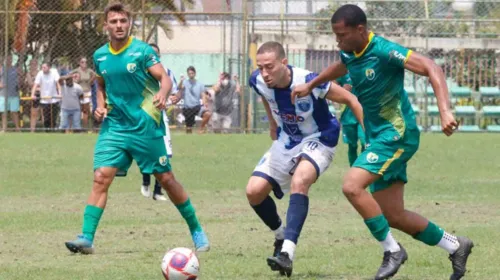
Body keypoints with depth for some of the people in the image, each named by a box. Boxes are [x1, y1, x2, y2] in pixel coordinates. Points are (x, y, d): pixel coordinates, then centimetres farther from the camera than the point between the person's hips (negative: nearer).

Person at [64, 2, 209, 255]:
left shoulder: (142, 51, -6)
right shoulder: (100, 56, 7)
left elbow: (165, 78, -12)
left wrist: (162, 93, -34)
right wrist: (100, 106, 4)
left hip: (146, 126, -3)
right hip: (114, 126, 3)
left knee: (166, 179, 4)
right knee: (101, 177, -12)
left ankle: (197, 231, 19)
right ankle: (86, 238, -15)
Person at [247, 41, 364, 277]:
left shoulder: (310, 82, -33)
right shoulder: (258, 82, -17)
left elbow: (351, 100, -20)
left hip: (318, 140, -6)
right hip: (286, 141, 6)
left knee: (299, 182, -34)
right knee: (254, 191, -5)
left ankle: (287, 252, -40)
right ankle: (281, 237, 23)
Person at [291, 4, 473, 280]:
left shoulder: (383, 51, -20)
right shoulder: (350, 54, 6)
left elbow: (432, 69, -26)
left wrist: (445, 111, -37)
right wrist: (311, 85, 41)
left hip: (397, 134, -9)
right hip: (378, 136, 9)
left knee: (352, 186, -23)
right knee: (392, 216, 6)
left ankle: (392, 250, -10)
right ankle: (455, 246, 22)